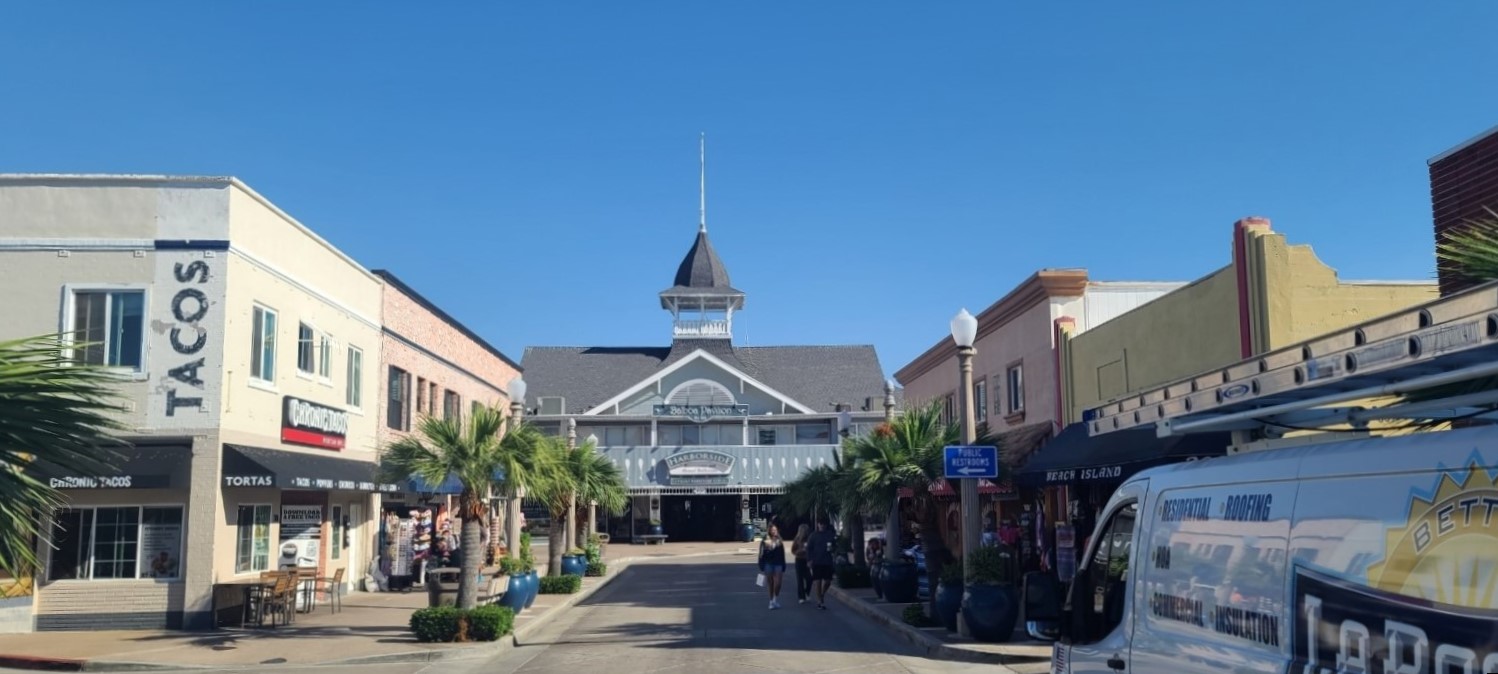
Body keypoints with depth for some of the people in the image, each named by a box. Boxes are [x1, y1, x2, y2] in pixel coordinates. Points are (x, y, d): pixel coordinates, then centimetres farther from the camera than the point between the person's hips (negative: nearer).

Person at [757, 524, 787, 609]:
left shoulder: (779, 542, 6)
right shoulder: (764, 541, -2)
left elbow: (782, 556, 10)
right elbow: (761, 555, -1)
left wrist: (783, 569, 9)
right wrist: (761, 568, -5)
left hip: (778, 565, 1)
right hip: (768, 565, -1)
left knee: (777, 584, -9)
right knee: (770, 584, 5)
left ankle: (776, 600, 11)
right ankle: (772, 601, 16)